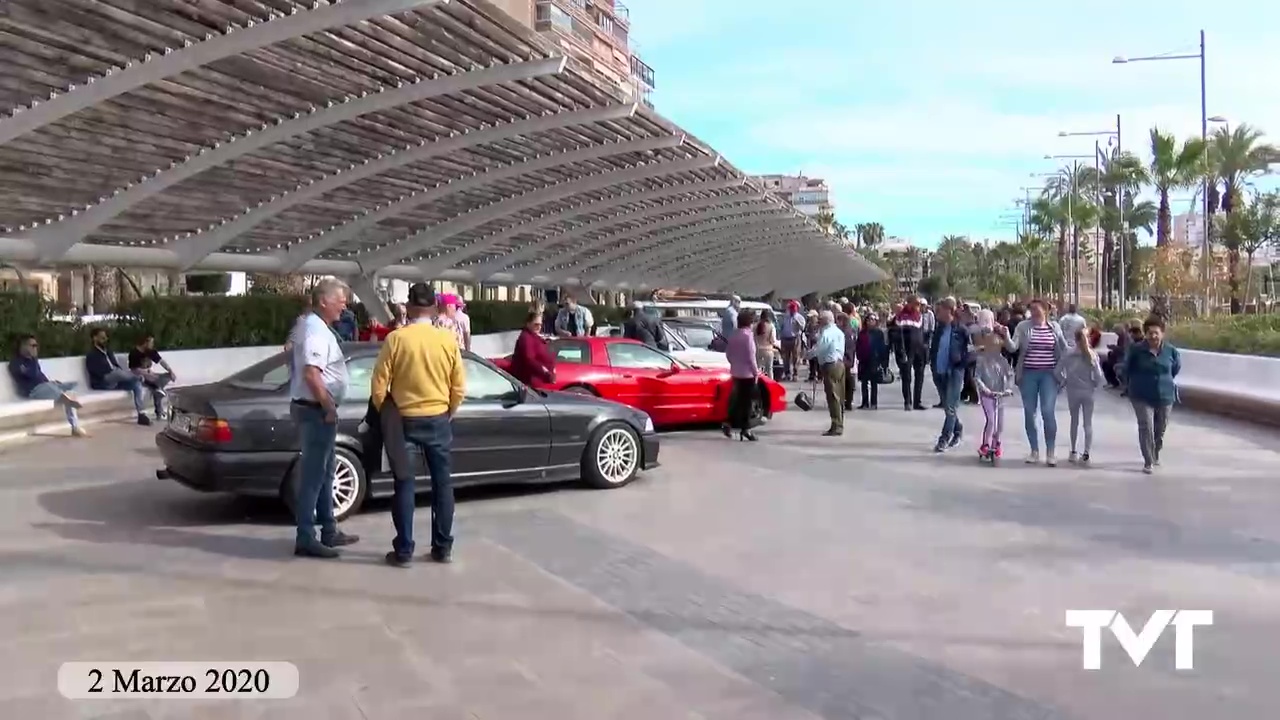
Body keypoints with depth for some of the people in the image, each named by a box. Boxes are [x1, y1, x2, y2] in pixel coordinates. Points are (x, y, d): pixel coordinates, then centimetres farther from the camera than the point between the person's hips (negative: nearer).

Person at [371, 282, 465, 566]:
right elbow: (459, 387, 0)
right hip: (438, 420, 1)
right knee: (442, 483, 10)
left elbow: (379, 384, -8)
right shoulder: (449, 339, -5)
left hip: (404, 420, -1)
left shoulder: (396, 338, -10)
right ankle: (443, 547, 15)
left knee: (404, 485, 5)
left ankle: (403, 551, 7)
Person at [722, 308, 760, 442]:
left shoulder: (733, 334, 4)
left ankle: (729, 424, 15)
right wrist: (756, 372, -9)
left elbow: (728, 354, 10)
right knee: (746, 401, 0)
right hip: (747, 373, -7)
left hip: (735, 372, 7)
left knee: (737, 399, 17)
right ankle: (745, 429, 4)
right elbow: (751, 356, -18)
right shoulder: (748, 335, -18)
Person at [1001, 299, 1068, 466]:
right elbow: (1013, 347, -9)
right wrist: (1005, 336, -26)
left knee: (1047, 412, -10)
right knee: (1029, 413, 5)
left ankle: (1050, 452, 1)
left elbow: (1064, 348, 14)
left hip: (1048, 374, -1)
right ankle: (1034, 451, 17)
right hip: (1028, 374, 1)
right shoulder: (1023, 326, 1)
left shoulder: (1054, 327, 5)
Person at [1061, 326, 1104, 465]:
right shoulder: (1092, 354, -8)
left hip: (1073, 391, 0)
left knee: (1074, 421, 14)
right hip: (1088, 391, 0)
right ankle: (1086, 454, 1)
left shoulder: (1068, 353, -10)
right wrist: (1095, 387, 10)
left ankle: (1073, 452, 16)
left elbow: (1060, 371, -13)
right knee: (1088, 423, 7)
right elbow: (1098, 375, -7)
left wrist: (1065, 383, 3)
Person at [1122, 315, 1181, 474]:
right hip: (1142, 396, -3)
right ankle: (1148, 462, -6)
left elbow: (1176, 367, 14)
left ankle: (1155, 454, 40)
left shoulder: (1170, 350, -7)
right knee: (1146, 428, -12)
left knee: (1160, 429, 16)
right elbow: (1127, 369, 3)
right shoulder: (1136, 349, -13)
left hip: (1165, 396, 3)